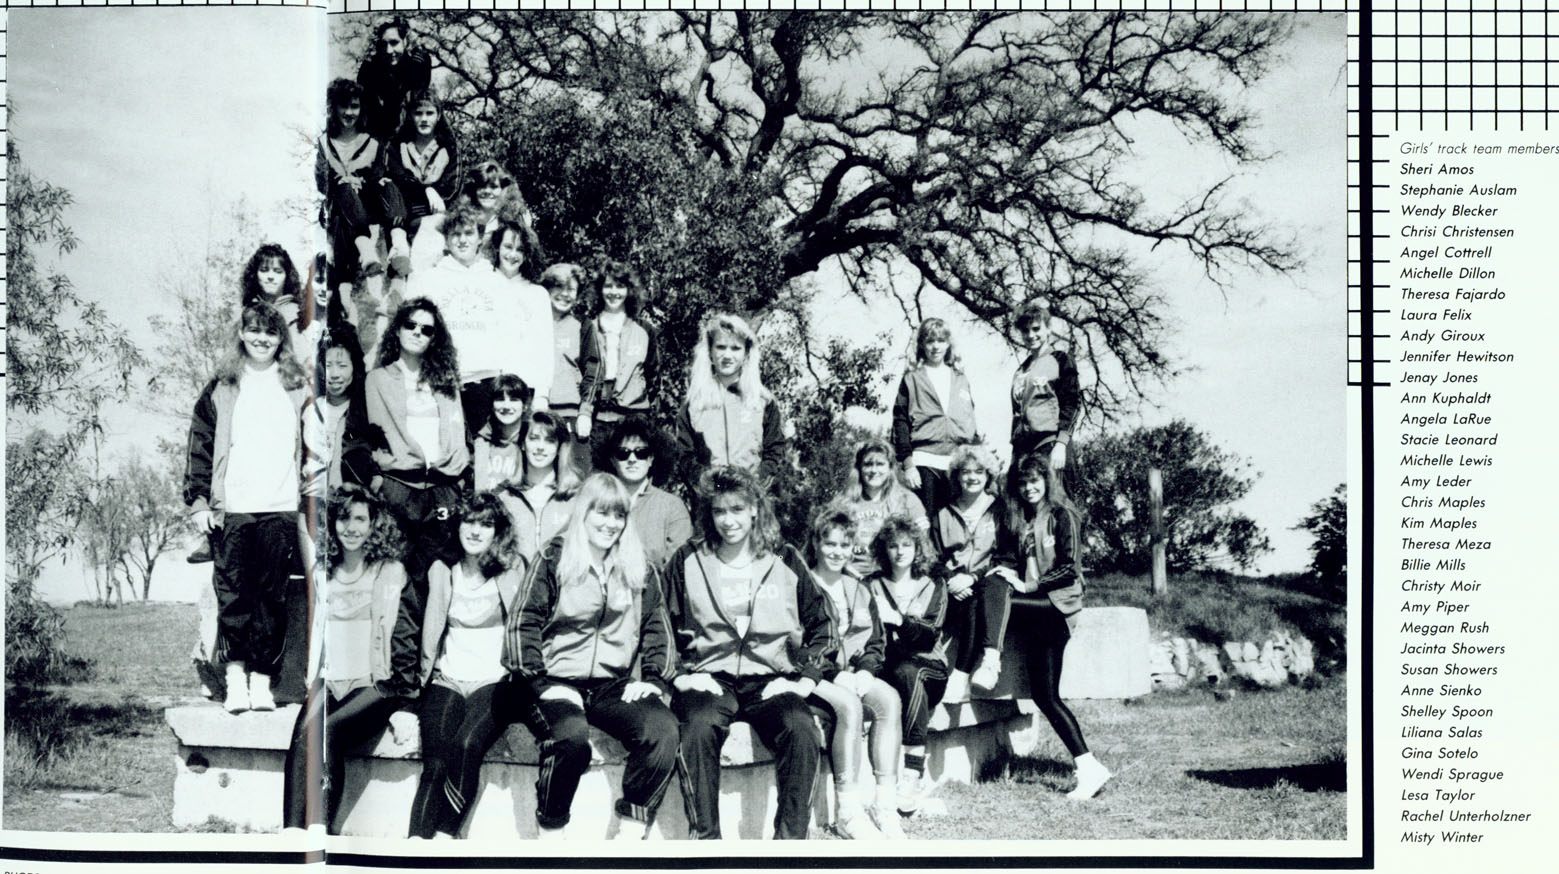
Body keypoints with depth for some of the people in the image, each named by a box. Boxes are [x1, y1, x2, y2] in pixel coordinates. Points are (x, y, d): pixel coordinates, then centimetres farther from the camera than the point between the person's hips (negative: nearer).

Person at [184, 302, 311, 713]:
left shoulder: (298, 388, 11)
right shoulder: (221, 388, 9)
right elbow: (200, 445, 8)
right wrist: (198, 501, 2)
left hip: (283, 509, 0)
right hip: (232, 508, 0)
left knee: (272, 595, 0)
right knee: (232, 591, -6)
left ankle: (261, 681, 2)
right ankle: (235, 678, -7)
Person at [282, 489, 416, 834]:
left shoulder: (390, 571, 5)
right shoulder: (323, 572, 19)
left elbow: (393, 631, -2)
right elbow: (318, 628, 20)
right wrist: (313, 678, 4)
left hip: (375, 684, -3)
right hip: (331, 681, 3)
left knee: (328, 731, -30)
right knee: (304, 730, -27)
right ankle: (293, 833, -37)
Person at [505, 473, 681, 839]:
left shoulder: (640, 569, 15)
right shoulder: (554, 560, 5)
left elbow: (657, 627, 16)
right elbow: (524, 624, 1)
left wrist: (653, 678, 2)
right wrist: (540, 682, -8)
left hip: (615, 685, 3)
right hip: (560, 682, -3)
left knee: (663, 729, -29)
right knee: (571, 737, -36)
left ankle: (631, 828, -16)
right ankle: (550, 833, -15)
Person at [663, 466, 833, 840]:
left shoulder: (785, 562, 12)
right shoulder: (687, 561, 10)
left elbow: (821, 626, 16)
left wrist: (805, 678, 4)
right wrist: (680, 674, -2)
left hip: (771, 680, 1)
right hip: (709, 678, -1)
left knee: (802, 731, -31)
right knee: (700, 727, -36)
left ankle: (792, 837, -23)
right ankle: (704, 836, -27)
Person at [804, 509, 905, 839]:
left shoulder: (860, 591, 21)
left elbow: (876, 644, 19)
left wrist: (864, 671, -3)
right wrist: (835, 675, -17)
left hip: (854, 675, 5)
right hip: (817, 677, -5)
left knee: (889, 698, -25)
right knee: (849, 704, -35)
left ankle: (886, 805, -28)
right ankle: (849, 810, -33)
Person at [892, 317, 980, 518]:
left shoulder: (960, 379, 17)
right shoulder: (912, 378, 6)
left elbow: (971, 420, 20)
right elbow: (900, 423, 1)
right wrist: (907, 464, -7)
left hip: (960, 463, 3)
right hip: (925, 462, -3)